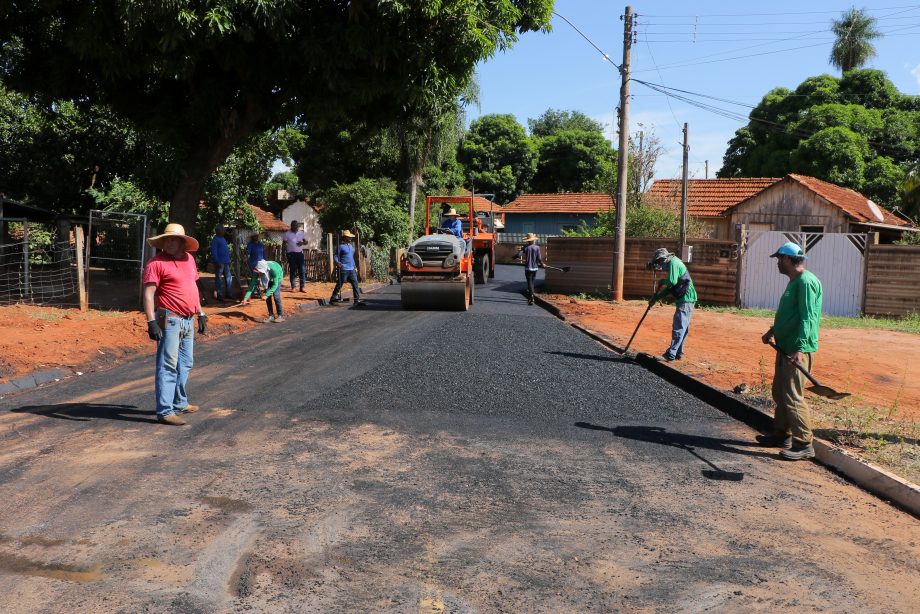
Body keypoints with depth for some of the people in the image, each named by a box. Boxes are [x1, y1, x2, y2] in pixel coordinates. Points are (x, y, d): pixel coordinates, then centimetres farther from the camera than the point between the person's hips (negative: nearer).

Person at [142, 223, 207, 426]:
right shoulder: (157, 263, -10)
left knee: (185, 364, 17)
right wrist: (151, 321, -23)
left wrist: (201, 313, 20)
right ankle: (165, 411, -4)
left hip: (188, 320, 8)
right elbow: (148, 293, -15)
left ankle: (180, 403, 31)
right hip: (169, 320, -8)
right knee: (168, 365, -7)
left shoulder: (189, 259, 11)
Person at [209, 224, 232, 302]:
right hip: (219, 263, -9)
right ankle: (219, 295, 3)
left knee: (229, 278, 11)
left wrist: (228, 260, 18)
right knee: (218, 279, -2)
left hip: (226, 262, 9)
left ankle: (228, 294, 19)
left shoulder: (223, 239, 18)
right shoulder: (215, 239, -10)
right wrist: (217, 262, -21)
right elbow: (214, 252, -16)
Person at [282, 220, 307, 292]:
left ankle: (302, 287, 4)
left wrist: (303, 242, -7)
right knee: (292, 271, -1)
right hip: (291, 254, -3)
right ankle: (293, 287, 5)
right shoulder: (287, 234, 1)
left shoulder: (301, 233, 13)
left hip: (300, 253, 4)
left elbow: (306, 241, 17)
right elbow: (285, 244, 0)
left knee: (302, 270, -2)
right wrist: (286, 254, -10)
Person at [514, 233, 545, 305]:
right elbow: (539, 258, -7)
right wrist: (542, 264, 11)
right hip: (535, 267, 2)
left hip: (528, 267, -2)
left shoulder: (525, 247, -6)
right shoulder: (537, 247, -4)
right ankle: (530, 297, 28)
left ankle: (531, 299, -14)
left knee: (529, 283, -2)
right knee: (532, 282, 17)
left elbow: (518, 255, -15)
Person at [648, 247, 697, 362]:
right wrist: (655, 298, 22)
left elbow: (672, 282, -24)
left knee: (679, 327, -10)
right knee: (682, 327, 15)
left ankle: (671, 354, -11)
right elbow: (669, 288, 25)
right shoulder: (673, 264, 21)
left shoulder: (673, 262, -10)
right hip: (684, 299, 10)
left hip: (686, 300, -10)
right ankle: (678, 353, 22)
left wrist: (662, 282, -4)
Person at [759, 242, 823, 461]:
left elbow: (808, 318, -23)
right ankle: (782, 435, 29)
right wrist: (772, 331, 26)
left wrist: (800, 348, -30)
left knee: (793, 396, -9)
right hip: (785, 347, 11)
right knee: (780, 393, 18)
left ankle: (804, 445, -3)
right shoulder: (794, 281, 16)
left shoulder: (806, 281, -16)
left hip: (797, 350, -11)